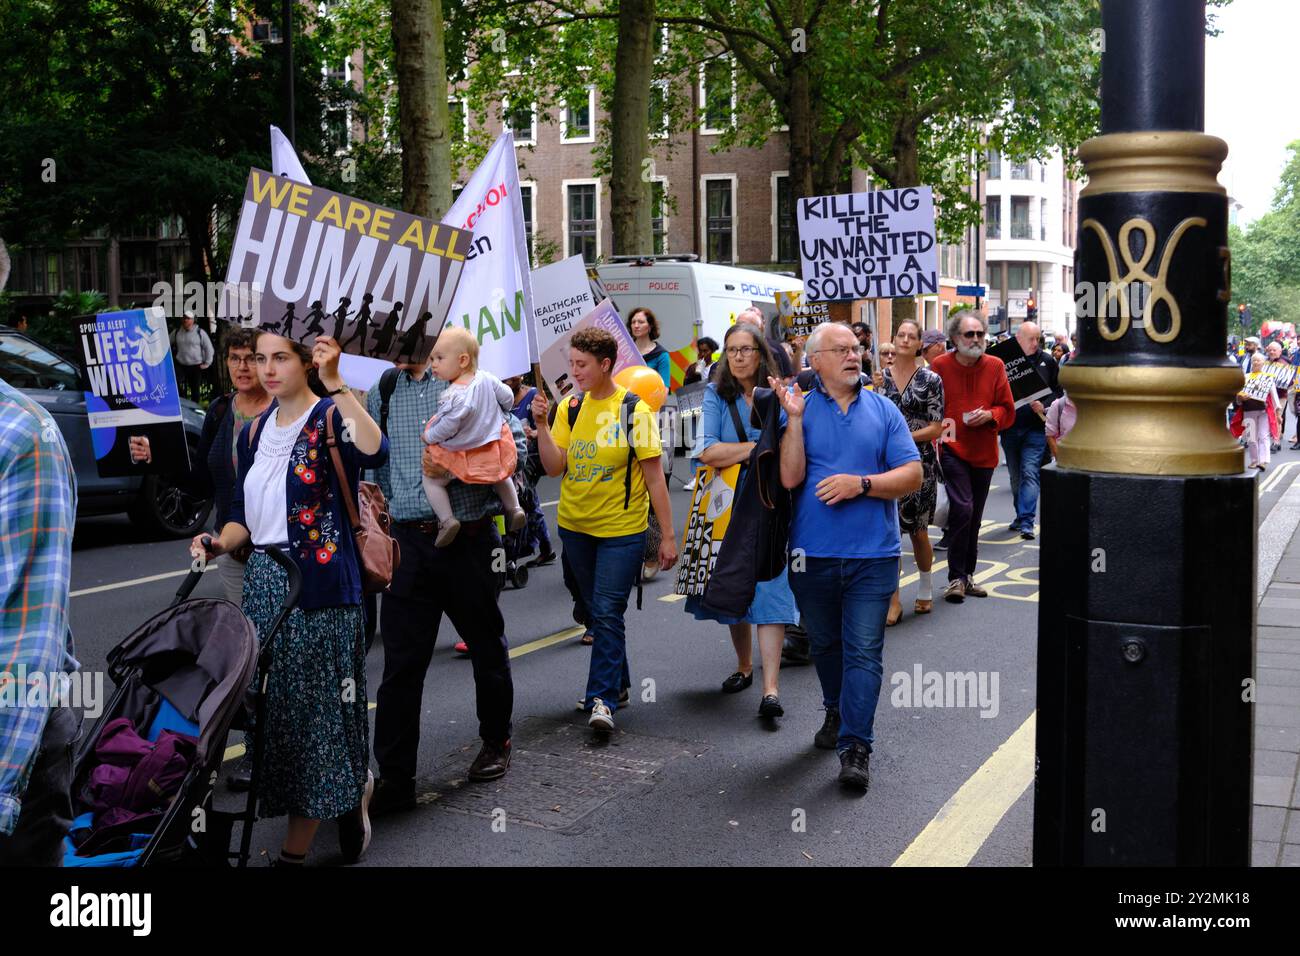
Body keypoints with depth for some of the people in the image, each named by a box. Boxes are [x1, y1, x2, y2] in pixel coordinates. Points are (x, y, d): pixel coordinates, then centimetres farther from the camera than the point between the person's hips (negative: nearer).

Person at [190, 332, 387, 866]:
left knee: (313, 702, 1)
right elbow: (245, 514, 15)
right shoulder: (255, 430, 12)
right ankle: (352, 789, 32)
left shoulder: (329, 417, -9)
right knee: (274, 704, 12)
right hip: (263, 582, 7)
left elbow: (374, 452, -32)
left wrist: (335, 384, -32)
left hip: (318, 583, -7)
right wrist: (220, 544, -5)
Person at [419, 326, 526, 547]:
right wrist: (499, 411, 25)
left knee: (431, 480, 8)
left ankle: (446, 519, -2)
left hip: (461, 456, -7)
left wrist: (429, 436, -10)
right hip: (493, 450, 7)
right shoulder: (486, 378, -7)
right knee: (500, 475, 35)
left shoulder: (456, 395, -29)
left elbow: (448, 426, -29)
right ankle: (514, 508, 33)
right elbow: (507, 397, 4)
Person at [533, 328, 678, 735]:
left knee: (608, 613, -9)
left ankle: (602, 698, -4)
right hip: (575, 526, 5)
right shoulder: (569, 408, 2)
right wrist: (541, 425, -16)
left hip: (622, 529, -5)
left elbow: (654, 476, -7)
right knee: (597, 611, 16)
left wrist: (667, 535, -6)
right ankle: (617, 681, 31)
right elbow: (554, 467, -3)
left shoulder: (635, 410, -9)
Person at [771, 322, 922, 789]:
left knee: (863, 651, -5)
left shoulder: (883, 410, 3)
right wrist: (793, 419, -18)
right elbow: (790, 477, -12)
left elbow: (912, 475, -2)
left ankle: (855, 747, -3)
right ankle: (837, 712, 41)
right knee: (825, 644, 18)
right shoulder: (799, 410, 1)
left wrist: (861, 483, -15)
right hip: (813, 553, 1)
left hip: (872, 555, -1)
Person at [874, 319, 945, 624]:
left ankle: (925, 588, 30)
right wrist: (877, 388, -8)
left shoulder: (930, 380, -1)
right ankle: (893, 600, 3)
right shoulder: (882, 376, 6)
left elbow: (936, 428, -5)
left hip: (919, 461, -2)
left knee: (918, 531, 8)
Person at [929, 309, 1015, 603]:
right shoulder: (940, 365, -4)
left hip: (983, 452, 4)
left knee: (974, 517, 12)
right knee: (962, 508, -17)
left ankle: (967, 575, 25)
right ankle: (956, 577, -7)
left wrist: (990, 415, -12)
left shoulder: (995, 366, 4)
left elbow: (1008, 410, 8)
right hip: (951, 449, -4)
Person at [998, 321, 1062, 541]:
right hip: (1010, 427, 1)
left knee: (1030, 472, -11)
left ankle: (1027, 522, -13)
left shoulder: (1047, 362, 3)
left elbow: (1058, 391, 6)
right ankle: (1021, 516, 29)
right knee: (1015, 475, 13)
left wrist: (1044, 406, -10)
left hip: (1035, 426, -1)